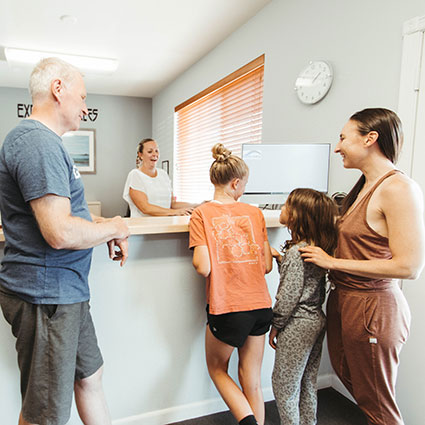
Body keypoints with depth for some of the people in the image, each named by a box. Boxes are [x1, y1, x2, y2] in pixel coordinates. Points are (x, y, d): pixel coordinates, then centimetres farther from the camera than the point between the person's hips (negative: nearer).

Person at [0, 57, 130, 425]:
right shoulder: (38, 142, -20)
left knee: (90, 375, 23)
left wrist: (106, 226, 8)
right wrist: (113, 228, -10)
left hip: (66, 291, 10)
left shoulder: (43, 140, 14)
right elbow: (60, 233, -28)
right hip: (46, 294, -10)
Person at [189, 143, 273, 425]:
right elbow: (267, 265, 5)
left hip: (227, 308, -3)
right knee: (252, 382, 19)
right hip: (261, 305, 4)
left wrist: (197, 257, 6)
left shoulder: (202, 214, -6)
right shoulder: (255, 212, 4)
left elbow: (203, 268, -14)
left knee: (217, 368, 22)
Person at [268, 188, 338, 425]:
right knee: (308, 381, 23)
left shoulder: (296, 251, -22)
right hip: (317, 319, 9)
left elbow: (290, 294, -21)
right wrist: (279, 258, 7)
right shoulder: (318, 246, 3)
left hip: (298, 325, -9)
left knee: (284, 383, 9)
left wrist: (276, 325, -10)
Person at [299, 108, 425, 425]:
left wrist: (332, 262, -19)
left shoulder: (399, 188, -19)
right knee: (346, 374, 26)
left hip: (373, 307, -9)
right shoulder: (364, 186, 8)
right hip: (344, 300, 9)